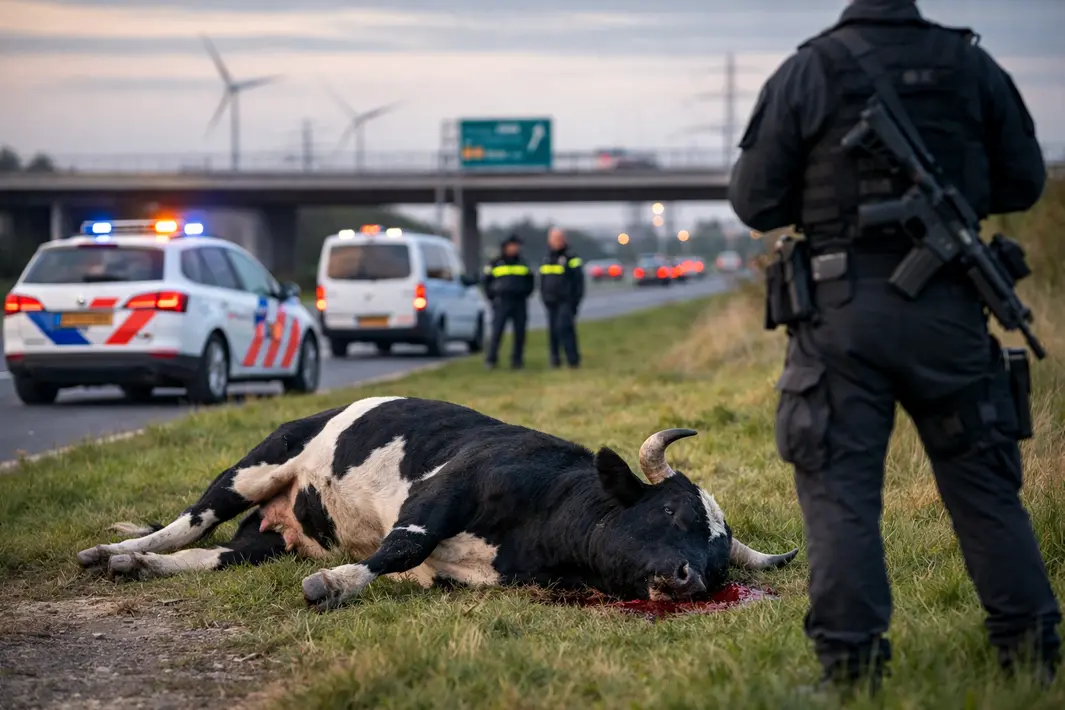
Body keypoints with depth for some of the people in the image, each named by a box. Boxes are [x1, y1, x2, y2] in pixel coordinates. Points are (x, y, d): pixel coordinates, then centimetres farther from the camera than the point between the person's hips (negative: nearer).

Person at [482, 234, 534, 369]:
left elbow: (530, 282, 22)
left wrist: (525, 294, 10)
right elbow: (487, 282, 10)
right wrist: (492, 297, 4)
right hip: (501, 302, -3)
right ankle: (490, 359, -4)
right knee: (496, 331, -9)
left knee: (519, 333, 0)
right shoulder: (495, 263, 6)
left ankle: (517, 360, 7)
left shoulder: (523, 263, 15)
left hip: (520, 303, 3)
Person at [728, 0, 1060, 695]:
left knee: (839, 484, 2)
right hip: (948, 305, 2)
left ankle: (851, 658, -3)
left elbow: (755, 202, -1)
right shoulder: (972, 65, 3)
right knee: (982, 481, 11)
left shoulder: (807, 72, -3)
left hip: (845, 306, -2)